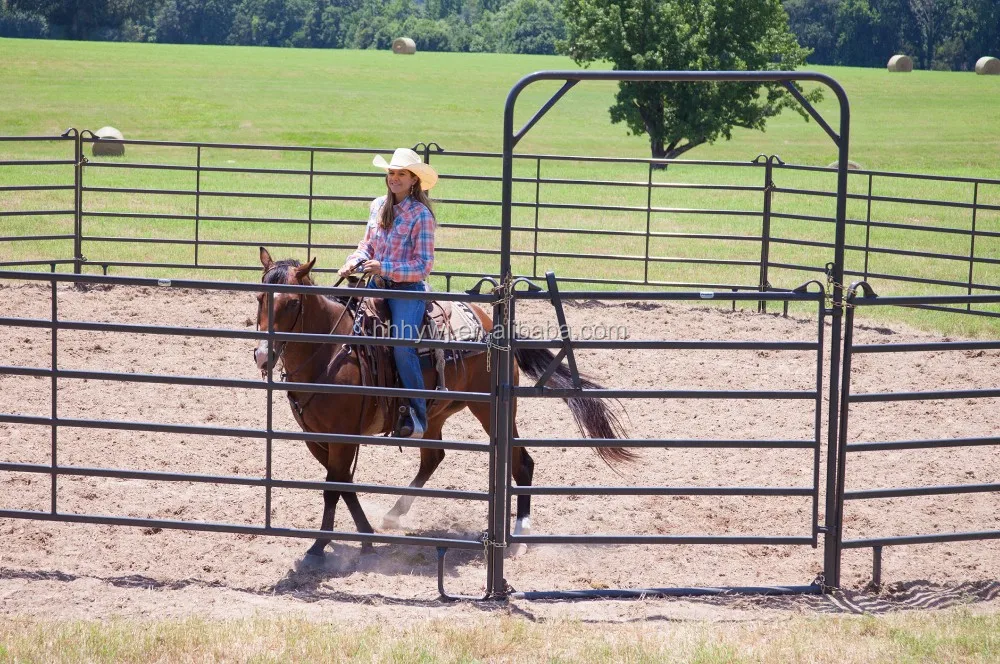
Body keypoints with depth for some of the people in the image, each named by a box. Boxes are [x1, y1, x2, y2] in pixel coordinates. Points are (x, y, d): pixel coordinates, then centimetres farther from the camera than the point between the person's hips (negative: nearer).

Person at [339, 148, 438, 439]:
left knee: (402, 344, -25)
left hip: (408, 289, -6)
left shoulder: (421, 215, -8)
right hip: (376, 285, 6)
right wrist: (355, 261, -2)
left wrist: (386, 269, -20)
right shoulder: (377, 207, 9)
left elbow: (423, 264, -11)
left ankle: (417, 414, -16)